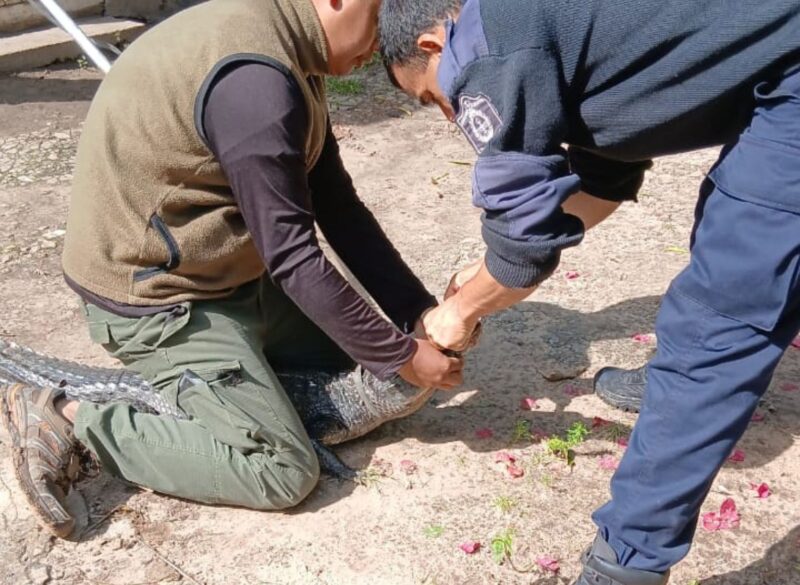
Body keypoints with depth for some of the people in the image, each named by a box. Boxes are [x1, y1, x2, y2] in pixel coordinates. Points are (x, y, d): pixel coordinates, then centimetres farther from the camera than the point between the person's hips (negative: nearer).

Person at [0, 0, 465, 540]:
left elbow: (338, 211, 5)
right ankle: (68, 418, -6)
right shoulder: (255, 76, -28)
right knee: (284, 471, -13)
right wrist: (400, 354, -15)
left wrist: (419, 312, -1)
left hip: (232, 279, 10)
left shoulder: (288, 52, 5)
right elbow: (293, 257, -26)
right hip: (159, 299, -10)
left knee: (363, 354, 16)